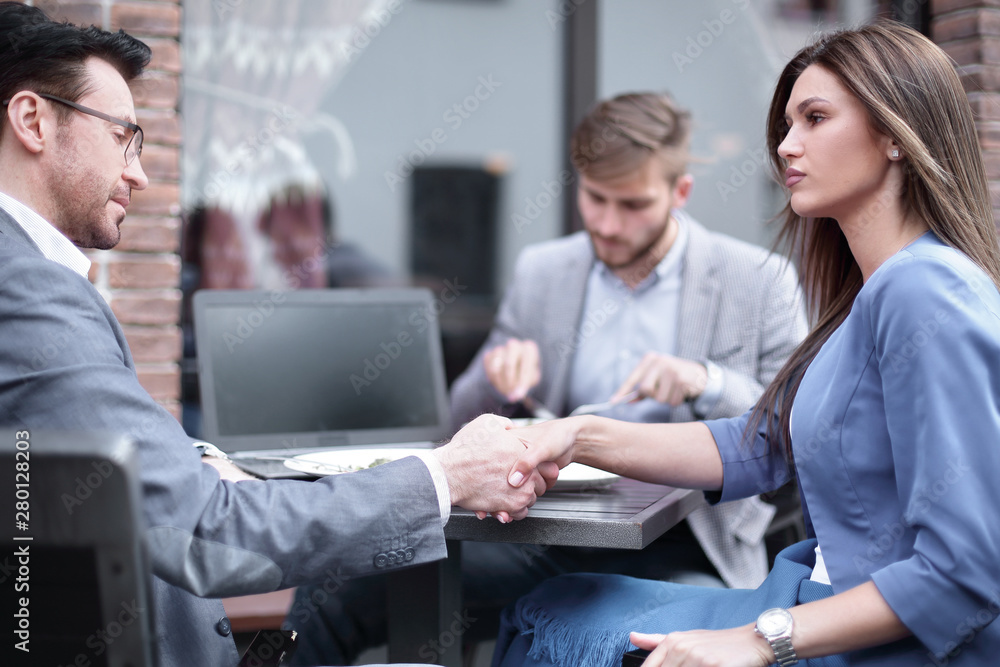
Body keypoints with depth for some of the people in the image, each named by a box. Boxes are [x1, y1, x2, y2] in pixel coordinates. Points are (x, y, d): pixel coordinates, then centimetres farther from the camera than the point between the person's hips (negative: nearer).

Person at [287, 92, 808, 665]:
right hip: (543, 538, 3)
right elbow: (468, 429, 16)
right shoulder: (543, 272, 11)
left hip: (679, 549, -2)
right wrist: (498, 377, -8)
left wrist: (708, 382, -20)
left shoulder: (762, 281, 1)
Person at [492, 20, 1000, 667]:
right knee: (549, 607, 13)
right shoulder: (867, 296, 10)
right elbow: (760, 445, 10)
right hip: (832, 602, 9)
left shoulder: (925, 293, -22)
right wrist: (583, 438, -1)